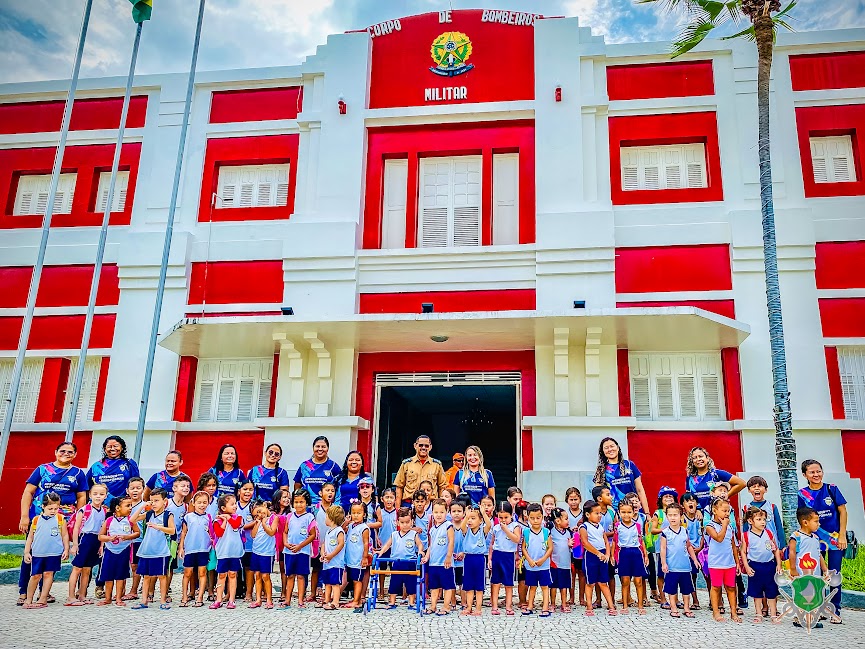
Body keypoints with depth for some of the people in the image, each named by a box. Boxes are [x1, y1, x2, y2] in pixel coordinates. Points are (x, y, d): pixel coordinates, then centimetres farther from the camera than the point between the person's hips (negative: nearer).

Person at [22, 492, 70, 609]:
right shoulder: (36, 520, 3)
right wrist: (26, 552, 7)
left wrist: (66, 549, 1)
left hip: (54, 553, -1)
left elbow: (65, 535, 5)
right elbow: (30, 537, 10)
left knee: (48, 574, 3)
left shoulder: (60, 519, 0)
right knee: (35, 575, 6)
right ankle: (28, 599, 20)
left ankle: (43, 599, 11)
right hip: (37, 553, 1)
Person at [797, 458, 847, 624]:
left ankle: (835, 611, 10)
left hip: (835, 537, -1)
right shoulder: (803, 494, -2)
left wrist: (842, 536, -5)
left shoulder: (832, 489, -5)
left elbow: (842, 512, -2)